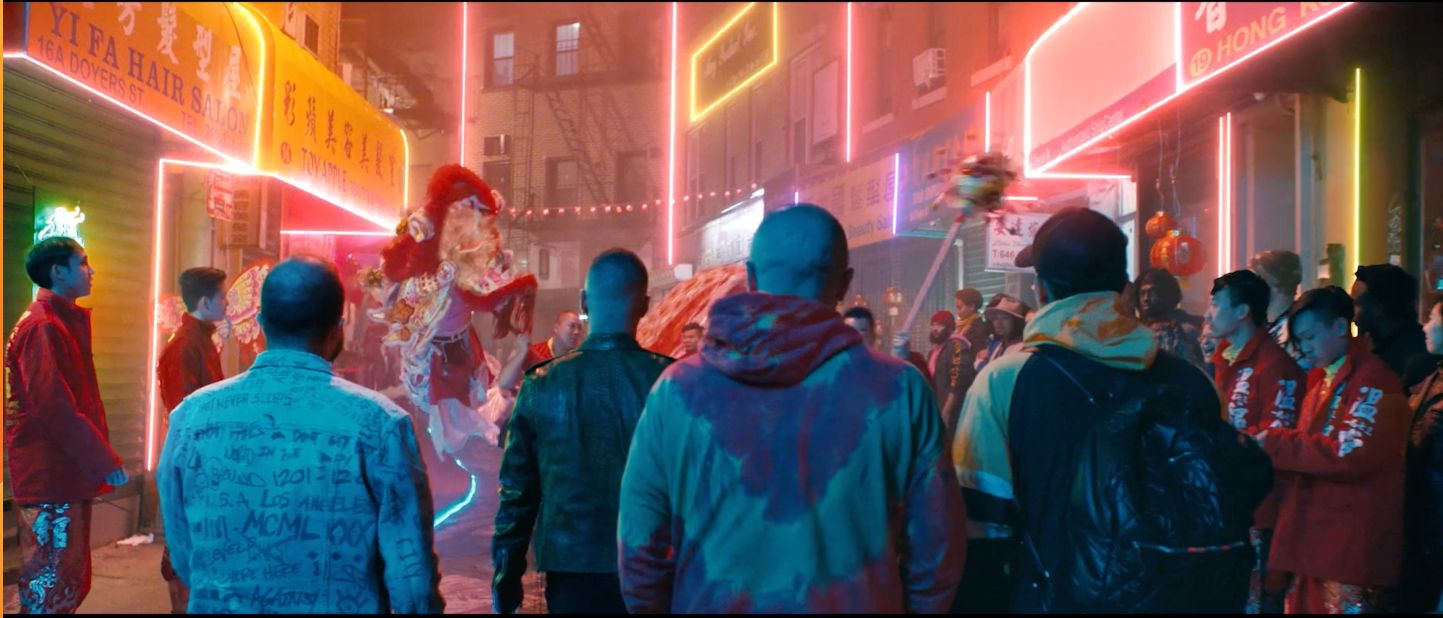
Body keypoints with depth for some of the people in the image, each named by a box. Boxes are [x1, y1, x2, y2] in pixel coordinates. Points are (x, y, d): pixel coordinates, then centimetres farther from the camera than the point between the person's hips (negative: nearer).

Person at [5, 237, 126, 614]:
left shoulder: (64, 323, 16)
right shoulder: (42, 327, -15)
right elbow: (54, 407, -21)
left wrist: (96, 460, 14)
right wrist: (104, 460, -17)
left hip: (67, 473, 10)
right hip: (50, 477, -10)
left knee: (71, 581, 15)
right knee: (50, 585, -4)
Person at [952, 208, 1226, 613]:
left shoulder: (1004, 382, -16)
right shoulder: (1189, 383, -5)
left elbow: (981, 527, -16)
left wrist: (977, 601, -6)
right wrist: (1221, 601, 15)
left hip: (1051, 596, -3)